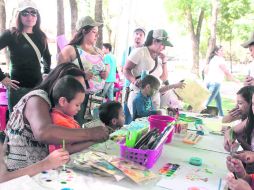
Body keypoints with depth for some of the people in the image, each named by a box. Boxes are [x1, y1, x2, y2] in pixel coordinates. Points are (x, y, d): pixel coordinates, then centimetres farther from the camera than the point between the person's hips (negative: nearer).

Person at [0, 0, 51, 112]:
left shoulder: (40, 36, 11)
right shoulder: (11, 34, -5)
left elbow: (47, 56, 28)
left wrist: (46, 73, 17)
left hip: (39, 87, 5)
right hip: (19, 88, -5)